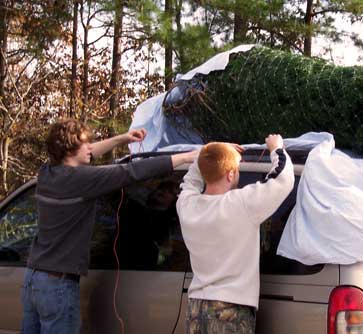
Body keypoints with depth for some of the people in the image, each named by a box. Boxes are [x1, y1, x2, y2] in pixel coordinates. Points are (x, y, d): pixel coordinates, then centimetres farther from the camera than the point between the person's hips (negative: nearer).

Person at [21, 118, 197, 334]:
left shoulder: (46, 174, 6)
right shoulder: (80, 178, -17)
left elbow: (83, 157, 26)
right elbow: (132, 172, -18)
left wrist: (121, 139, 24)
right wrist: (186, 157, -13)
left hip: (33, 277, 8)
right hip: (58, 284, -8)